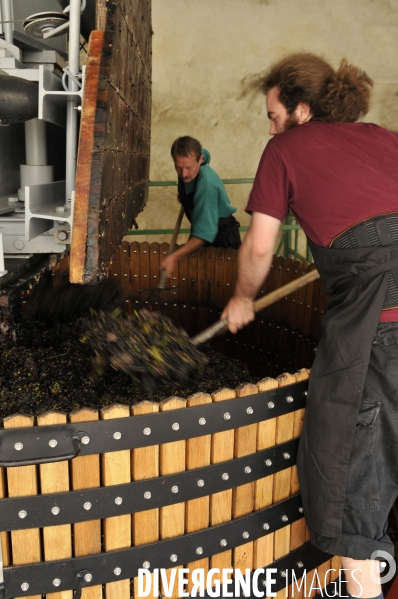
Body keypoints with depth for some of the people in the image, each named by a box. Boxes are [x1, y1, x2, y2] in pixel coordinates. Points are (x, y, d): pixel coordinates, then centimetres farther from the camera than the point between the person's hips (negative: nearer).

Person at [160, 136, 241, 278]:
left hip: (222, 234, -8)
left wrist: (174, 257, -53)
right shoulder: (191, 158, -15)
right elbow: (204, 153, 13)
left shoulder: (206, 184, -39)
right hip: (201, 225, 8)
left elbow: (205, 233, -44)